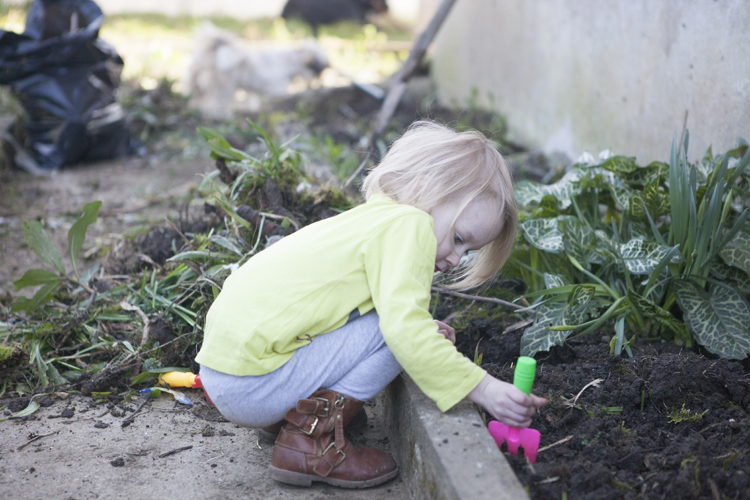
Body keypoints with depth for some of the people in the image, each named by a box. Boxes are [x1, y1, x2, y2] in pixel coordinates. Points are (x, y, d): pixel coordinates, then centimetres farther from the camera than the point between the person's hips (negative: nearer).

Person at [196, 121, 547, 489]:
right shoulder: (409, 224, -13)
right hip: (248, 384, -10)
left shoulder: (371, 222, 18)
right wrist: (483, 389, -23)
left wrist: (426, 335, 8)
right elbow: (403, 327, -25)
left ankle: (285, 415, 14)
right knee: (391, 334, -12)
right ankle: (310, 438, -8)